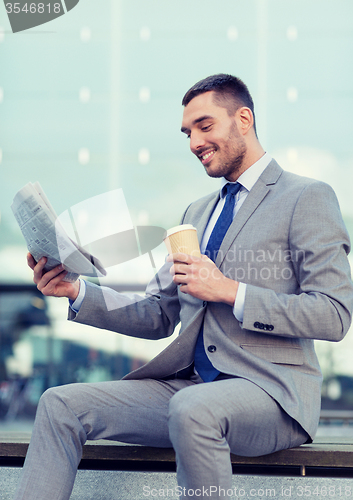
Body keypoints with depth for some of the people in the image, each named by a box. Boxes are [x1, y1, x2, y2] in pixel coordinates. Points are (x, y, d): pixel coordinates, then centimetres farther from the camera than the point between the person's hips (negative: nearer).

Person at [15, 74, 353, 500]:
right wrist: (77, 292, 4)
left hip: (273, 391, -7)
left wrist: (230, 291, -16)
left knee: (193, 408, -38)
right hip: (189, 385, 7)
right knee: (61, 404, -9)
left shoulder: (307, 198, -1)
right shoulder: (197, 212, 22)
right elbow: (158, 316, 19)